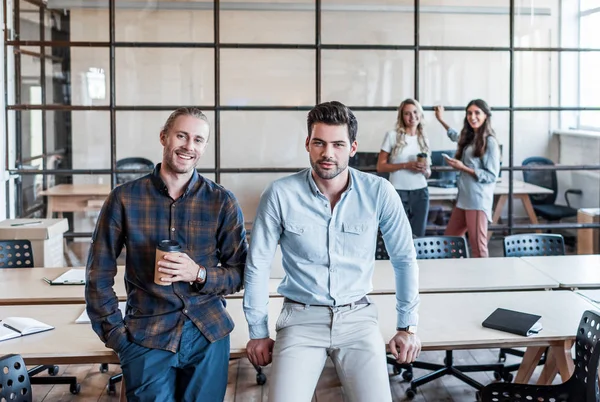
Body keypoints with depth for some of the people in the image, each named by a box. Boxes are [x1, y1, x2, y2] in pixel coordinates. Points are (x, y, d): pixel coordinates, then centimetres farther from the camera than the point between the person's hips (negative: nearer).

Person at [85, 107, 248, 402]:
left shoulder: (222, 202, -1)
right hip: (146, 336, -1)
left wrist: (199, 273, -15)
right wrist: (115, 334, -4)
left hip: (209, 334, 1)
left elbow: (240, 272, 3)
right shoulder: (125, 198, -2)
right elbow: (99, 274, 3)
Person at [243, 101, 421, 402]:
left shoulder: (379, 192, -7)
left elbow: (404, 259, 4)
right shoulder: (280, 194, -9)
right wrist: (258, 332, 4)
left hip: (357, 317, 1)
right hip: (301, 319, 0)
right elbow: (258, 264, 0)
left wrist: (407, 327, 6)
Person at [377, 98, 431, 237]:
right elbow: (380, 166, -5)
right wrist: (406, 165, -16)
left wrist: (425, 170, -7)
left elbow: (428, 173, 17)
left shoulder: (424, 140, 11)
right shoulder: (392, 136, -2)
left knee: (418, 236, 6)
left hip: (420, 193, 4)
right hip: (398, 192, -4)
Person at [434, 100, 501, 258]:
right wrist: (441, 120, 42)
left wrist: (463, 168, -15)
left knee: (478, 247, -7)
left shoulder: (490, 142, -8)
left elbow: (492, 176, -12)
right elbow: (456, 137, 40)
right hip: (463, 198, 8)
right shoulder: (468, 138, 14)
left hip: (478, 201, -8)